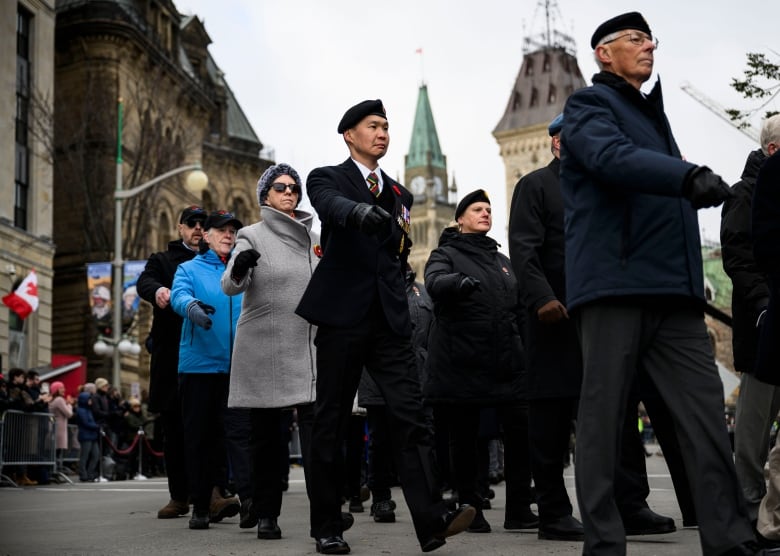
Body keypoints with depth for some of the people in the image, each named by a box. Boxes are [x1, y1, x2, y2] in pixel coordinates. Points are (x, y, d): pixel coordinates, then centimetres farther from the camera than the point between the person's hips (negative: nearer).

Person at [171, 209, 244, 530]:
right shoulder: (190, 269, 7)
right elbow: (179, 295, -12)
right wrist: (191, 306, -35)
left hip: (237, 367, 2)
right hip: (199, 363, -2)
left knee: (230, 434, 4)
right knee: (198, 434, 2)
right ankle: (200, 506, 9)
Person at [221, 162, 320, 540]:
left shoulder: (314, 239, 14)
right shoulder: (253, 236, 2)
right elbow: (230, 286, -12)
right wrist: (238, 269, -32)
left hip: (308, 348, 3)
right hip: (263, 347, -2)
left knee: (314, 423, -11)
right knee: (266, 432, 3)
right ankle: (265, 515, 11)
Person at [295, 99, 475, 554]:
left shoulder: (400, 195, 20)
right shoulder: (328, 178, 3)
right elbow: (332, 205, -22)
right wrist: (360, 211, -43)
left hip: (389, 319, 4)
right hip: (343, 316, -4)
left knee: (411, 414, -9)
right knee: (331, 422, 2)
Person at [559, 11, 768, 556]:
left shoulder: (651, 113, 29)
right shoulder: (589, 104, 4)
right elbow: (614, 158, -17)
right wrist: (690, 176, -32)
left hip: (673, 288, 7)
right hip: (615, 282, -7)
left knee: (708, 415, -2)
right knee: (603, 417, -4)